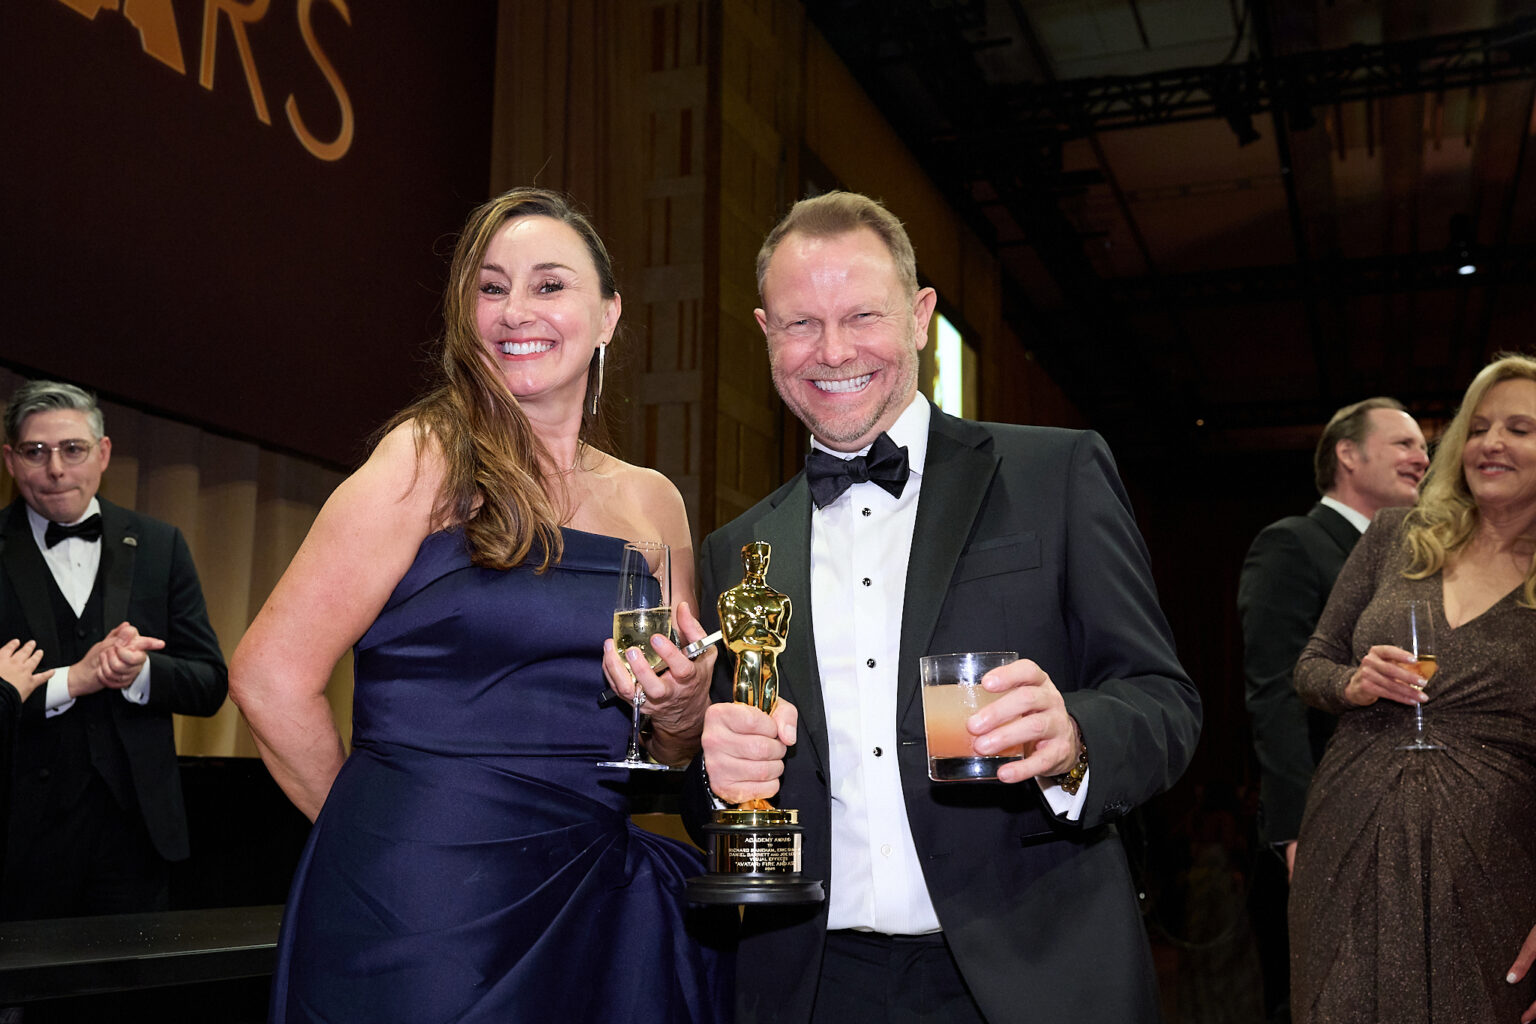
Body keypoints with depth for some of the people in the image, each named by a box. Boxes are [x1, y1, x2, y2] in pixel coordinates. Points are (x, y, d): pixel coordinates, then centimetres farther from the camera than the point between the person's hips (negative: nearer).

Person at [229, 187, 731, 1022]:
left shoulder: (652, 503, 8)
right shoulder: (430, 461, -7)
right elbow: (271, 675, -11)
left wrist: (683, 706, -6)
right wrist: (382, 835, -2)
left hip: (588, 903, 5)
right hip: (418, 908, -5)